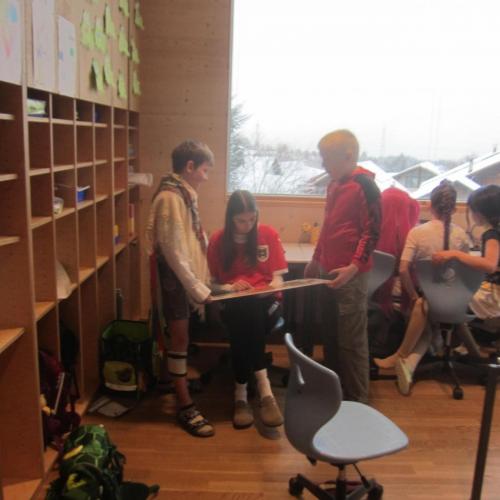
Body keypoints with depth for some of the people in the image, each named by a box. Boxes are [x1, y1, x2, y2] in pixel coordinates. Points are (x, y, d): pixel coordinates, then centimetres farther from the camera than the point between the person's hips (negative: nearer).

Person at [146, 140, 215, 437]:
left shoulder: (185, 194, 10)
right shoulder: (170, 197, -19)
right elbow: (172, 250, -22)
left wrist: (201, 282, 12)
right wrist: (198, 288, -18)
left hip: (187, 277, 8)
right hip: (175, 279, -8)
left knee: (182, 337, 20)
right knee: (180, 339, 0)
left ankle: (181, 382, 39)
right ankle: (185, 407, 11)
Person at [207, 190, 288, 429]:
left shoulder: (268, 234, 5)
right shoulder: (218, 240, 4)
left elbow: (278, 276, 5)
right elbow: (212, 284, 7)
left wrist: (274, 286, -18)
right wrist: (229, 287, -14)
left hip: (264, 298, 0)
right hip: (232, 302, 0)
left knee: (246, 312, -36)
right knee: (244, 311, -37)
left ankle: (242, 393, -35)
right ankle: (263, 389, -34)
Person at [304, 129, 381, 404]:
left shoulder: (364, 186, -12)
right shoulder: (334, 185, 14)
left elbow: (372, 231, -15)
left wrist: (354, 267, -23)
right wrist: (316, 260, 23)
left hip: (350, 275, -9)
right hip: (327, 271, 9)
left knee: (351, 340, 0)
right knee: (330, 335, 17)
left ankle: (356, 400, 13)